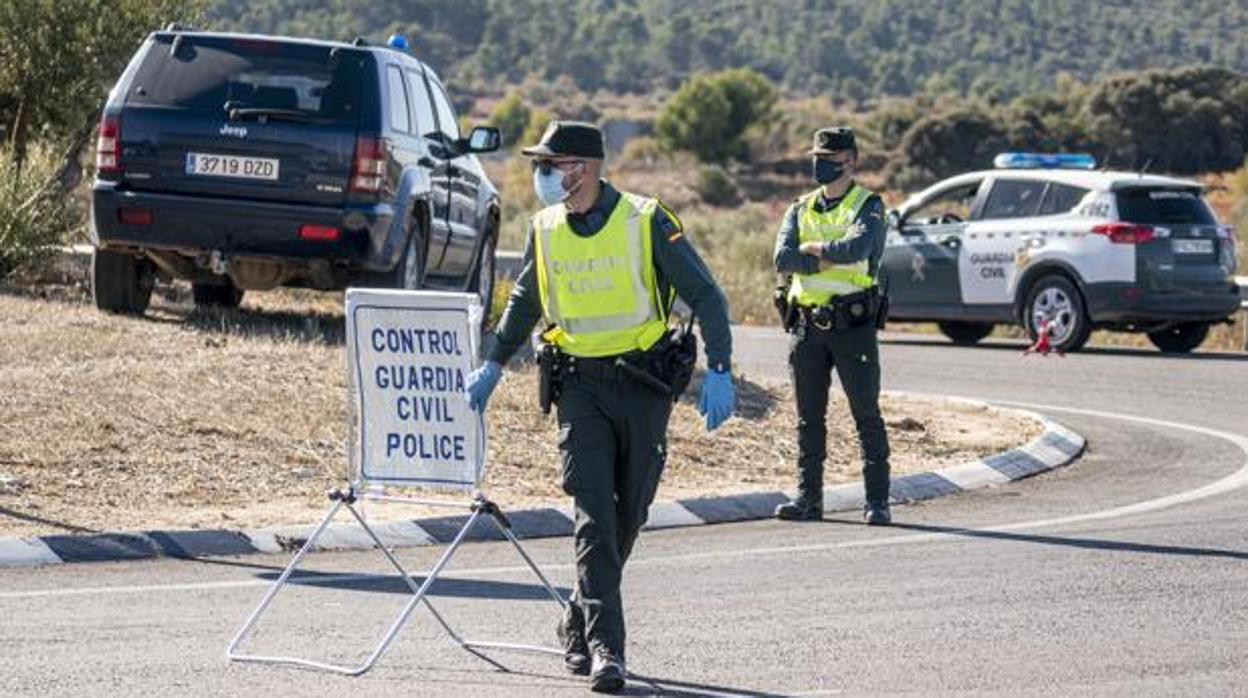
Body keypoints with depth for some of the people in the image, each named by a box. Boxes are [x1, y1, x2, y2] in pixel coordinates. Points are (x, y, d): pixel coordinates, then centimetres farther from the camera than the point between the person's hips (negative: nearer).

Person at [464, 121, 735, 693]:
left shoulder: (646, 222, -10)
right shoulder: (545, 229, 3)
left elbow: (704, 295, -6)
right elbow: (524, 301, 21)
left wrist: (719, 370, -15)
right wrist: (493, 365, 21)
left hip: (643, 383, -1)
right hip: (580, 385, 1)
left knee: (627, 515, 9)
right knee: (594, 512, -12)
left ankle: (580, 625, 28)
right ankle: (604, 645, -17)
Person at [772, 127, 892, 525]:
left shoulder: (868, 207, -1)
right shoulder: (801, 209, 13)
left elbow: (857, 247, -21)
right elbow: (783, 259, -3)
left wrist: (813, 249, -8)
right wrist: (831, 259, -13)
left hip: (853, 324, -5)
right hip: (807, 325, 5)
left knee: (866, 415, -2)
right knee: (809, 417, 7)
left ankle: (877, 501, 0)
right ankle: (808, 498, 13)